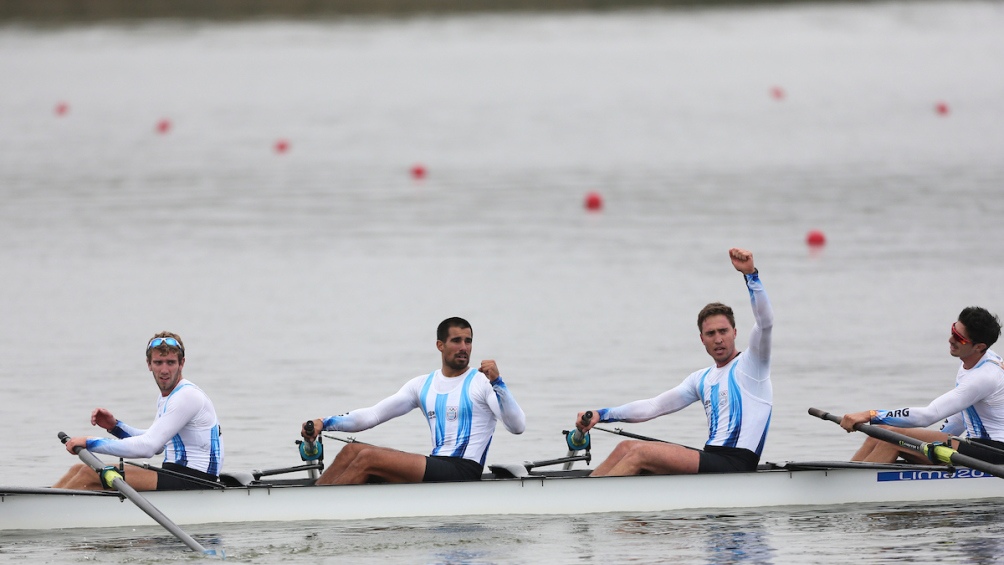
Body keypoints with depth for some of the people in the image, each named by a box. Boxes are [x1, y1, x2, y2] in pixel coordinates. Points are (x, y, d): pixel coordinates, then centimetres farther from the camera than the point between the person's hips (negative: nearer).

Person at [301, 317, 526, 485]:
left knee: (368, 458, -19)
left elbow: (517, 426, -11)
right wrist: (325, 423, 4)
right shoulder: (423, 385, 18)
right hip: (436, 466, 7)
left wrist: (497, 383, -23)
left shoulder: (482, 382, 1)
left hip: (464, 473, -7)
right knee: (352, 450, -7)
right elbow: (373, 414, 16)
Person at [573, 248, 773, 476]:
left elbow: (765, 322, -15)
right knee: (627, 448, 0)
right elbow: (654, 406, 22)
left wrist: (750, 274, -27)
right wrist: (601, 414, 12)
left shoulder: (750, 365, 2)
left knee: (641, 453, -18)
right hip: (711, 460, 8)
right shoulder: (702, 379, 24)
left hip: (735, 465, -8)